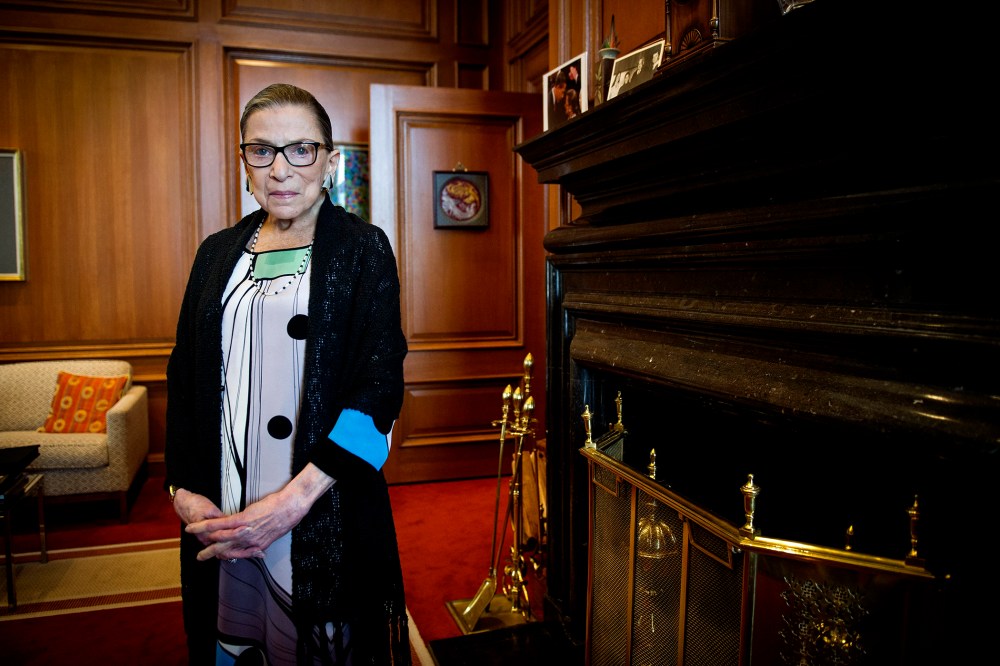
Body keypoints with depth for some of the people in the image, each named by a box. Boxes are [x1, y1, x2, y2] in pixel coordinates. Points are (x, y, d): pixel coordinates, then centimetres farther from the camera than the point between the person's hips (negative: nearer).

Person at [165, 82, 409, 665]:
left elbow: (380, 388, -13)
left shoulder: (363, 249, -5)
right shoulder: (219, 253, 8)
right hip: (220, 516, 4)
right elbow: (184, 379, 11)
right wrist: (184, 490, -3)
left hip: (324, 515, -4)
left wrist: (292, 502, -19)